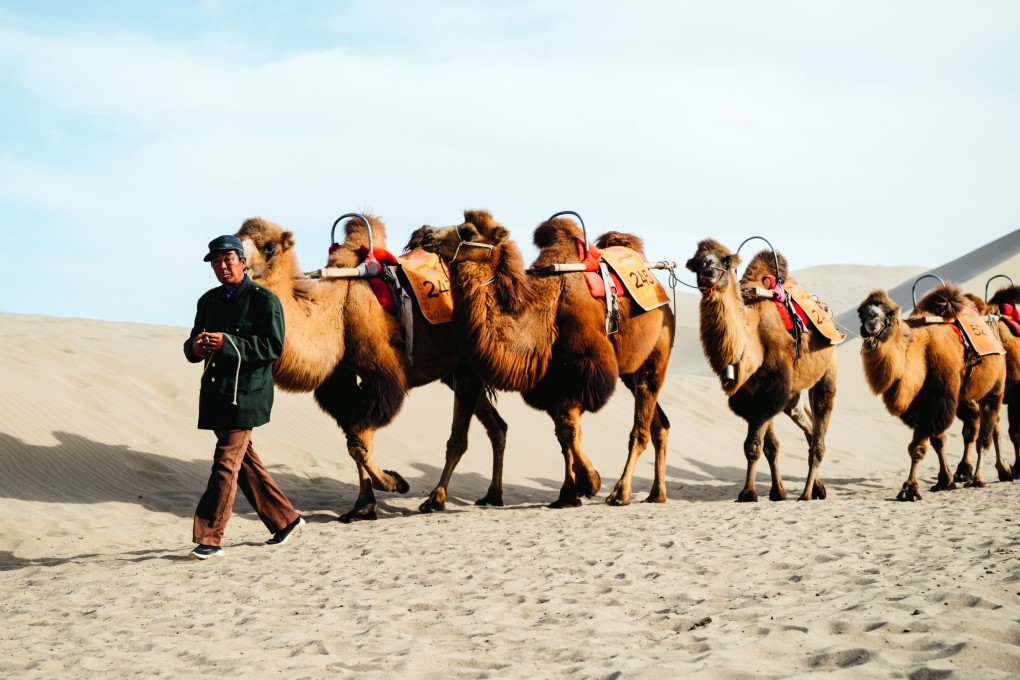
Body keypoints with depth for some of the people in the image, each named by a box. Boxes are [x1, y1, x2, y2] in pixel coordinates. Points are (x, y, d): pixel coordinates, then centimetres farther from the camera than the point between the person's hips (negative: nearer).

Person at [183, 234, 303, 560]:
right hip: (215, 395, 8)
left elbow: (273, 347, -13)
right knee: (245, 462, 12)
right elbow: (192, 346, 19)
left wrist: (227, 342, -22)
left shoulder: (264, 299, -5)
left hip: (246, 394, -8)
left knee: (226, 462, -11)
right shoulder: (208, 300, 16)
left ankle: (209, 539, -9)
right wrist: (196, 347, -7)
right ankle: (285, 519, 25)